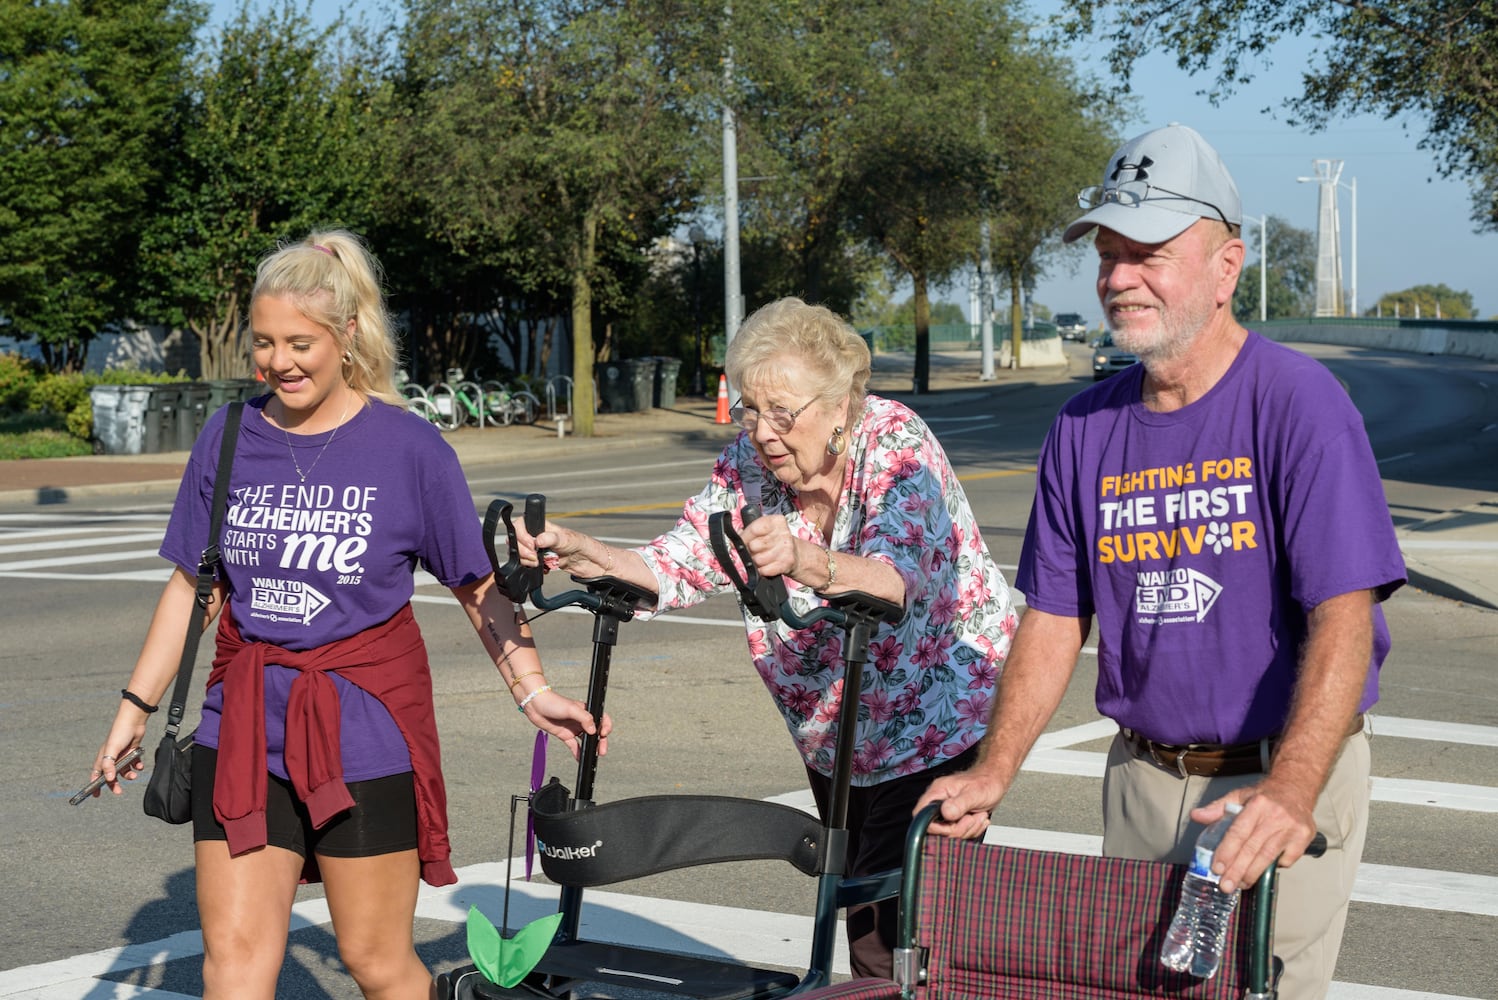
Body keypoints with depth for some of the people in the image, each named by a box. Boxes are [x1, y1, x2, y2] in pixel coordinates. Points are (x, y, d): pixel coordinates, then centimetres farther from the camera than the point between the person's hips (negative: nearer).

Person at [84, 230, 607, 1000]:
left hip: (365, 728, -3)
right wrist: (135, 707, 11)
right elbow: (193, 585, 12)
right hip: (245, 727, 3)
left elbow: (479, 588, 1)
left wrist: (533, 691, -9)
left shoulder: (407, 447, -5)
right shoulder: (228, 440, 4)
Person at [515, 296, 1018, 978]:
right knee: (858, 928, 14)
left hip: (938, 724, -6)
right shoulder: (750, 462, -7)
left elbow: (898, 579, -40)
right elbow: (675, 567, -11)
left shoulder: (897, 447, -23)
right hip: (834, 736, 6)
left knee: (897, 936, -14)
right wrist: (575, 552, -29)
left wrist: (803, 562, -59)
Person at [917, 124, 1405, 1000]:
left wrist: (1292, 788, -34)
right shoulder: (1085, 427, 6)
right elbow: (1055, 622, 10)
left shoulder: (1299, 402, -13)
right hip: (1141, 778, 6)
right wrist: (994, 773, -3)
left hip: (1285, 777, -5)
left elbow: (1343, 616, -21)